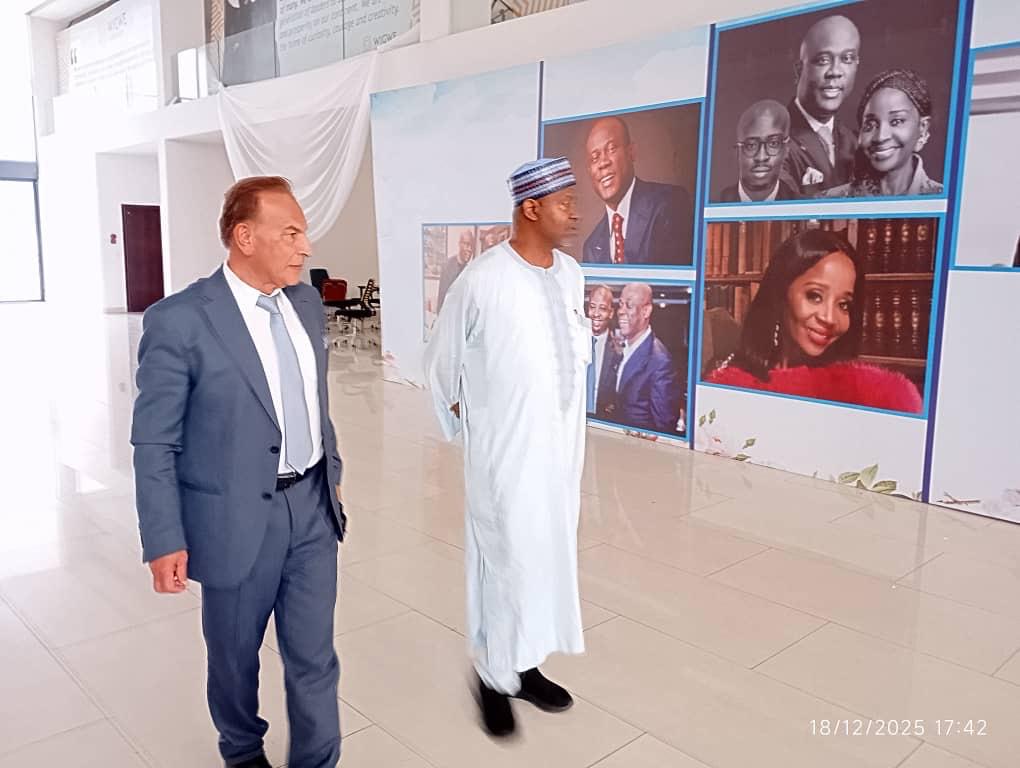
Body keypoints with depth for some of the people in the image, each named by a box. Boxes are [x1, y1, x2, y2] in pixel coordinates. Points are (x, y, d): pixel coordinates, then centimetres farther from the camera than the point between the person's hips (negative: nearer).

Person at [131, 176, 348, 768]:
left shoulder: (307, 302, 2)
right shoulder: (179, 321, -16)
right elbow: (154, 443, -12)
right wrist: (165, 541, -12)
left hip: (312, 506, 4)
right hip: (237, 518, -4)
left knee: (314, 657, 11)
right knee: (235, 656, 19)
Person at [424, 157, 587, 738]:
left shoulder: (572, 273, 2)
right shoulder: (483, 280, -16)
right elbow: (444, 362, -3)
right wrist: (468, 420, 4)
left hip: (562, 444, 7)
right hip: (505, 452, -6)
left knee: (551, 555, 16)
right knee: (506, 559, 3)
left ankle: (526, 665, 35)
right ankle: (496, 677, 25)